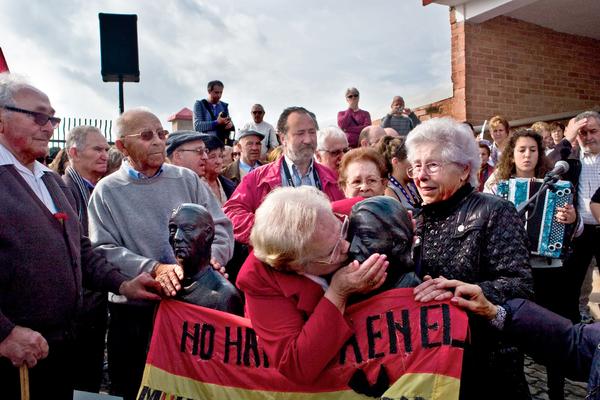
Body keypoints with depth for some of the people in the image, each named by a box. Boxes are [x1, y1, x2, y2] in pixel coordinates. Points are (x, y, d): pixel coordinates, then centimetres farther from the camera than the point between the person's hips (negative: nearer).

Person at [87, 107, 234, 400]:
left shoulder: (186, 179, 4)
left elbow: (220, 226, 2)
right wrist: (154, 269, -22)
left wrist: (211, 257, -18)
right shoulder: (107, 191, -1)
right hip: (134, 310, -1)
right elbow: (105, 249, -9)